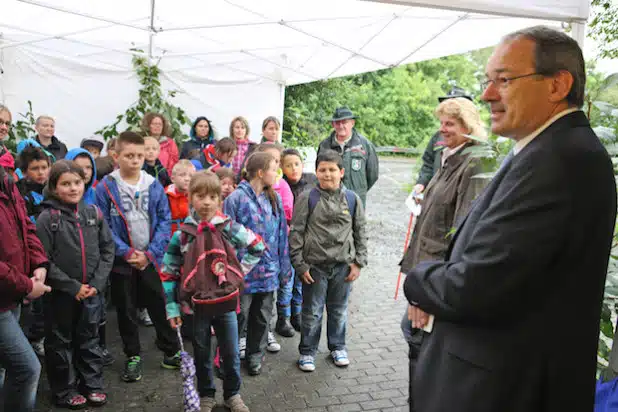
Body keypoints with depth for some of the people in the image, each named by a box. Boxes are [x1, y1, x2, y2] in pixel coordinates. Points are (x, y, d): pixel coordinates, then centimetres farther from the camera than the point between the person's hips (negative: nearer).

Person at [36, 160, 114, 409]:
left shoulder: (94, 213, 2)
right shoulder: (47, 218, -9)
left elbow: (107, 249, 3)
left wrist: (97, 282, -7)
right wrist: (72, 286, -15)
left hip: (92, 291, 3)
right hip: (60, 293, -3)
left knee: (90, 339, 15)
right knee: (61, 342, 11)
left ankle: (92, 384, 30)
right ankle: (65, 391, 27)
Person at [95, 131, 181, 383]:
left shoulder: (154, 186, -2)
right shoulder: (105, 188, -8)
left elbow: (164, 221, -3)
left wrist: (150, 253, -12)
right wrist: (127, 252, -17)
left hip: (151, 259, 1)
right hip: (121, 262, -1)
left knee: (160, 306, 12)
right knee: (126, 310, 13)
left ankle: (171, 351, 28)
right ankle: (133, 356, 29)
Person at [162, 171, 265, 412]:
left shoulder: (230, 228, -8)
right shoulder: (182, 234, -8)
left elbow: (258, 247, 5)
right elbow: (168, 272, -1)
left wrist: (240, 270, -2)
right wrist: (172, 306, -3)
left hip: (226, 302, 0)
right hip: (197, 304, 0)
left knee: (231, 353, 13)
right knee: (202, 354, 16)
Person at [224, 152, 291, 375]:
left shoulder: (274, 199, 5)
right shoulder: (236, 198, -12)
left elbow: (282, 234, 10)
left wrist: (284, 267, 9)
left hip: (268, 271, 5)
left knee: (262, 317, 17)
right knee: (238, 317, 6)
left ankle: (255, 355, 35)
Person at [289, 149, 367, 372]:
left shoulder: (352, 199, 2)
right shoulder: (307, 198, -6)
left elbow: (360, 232, 8)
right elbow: (296, 232, -5)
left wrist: (358, 262, 3)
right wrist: (300, 265, -8)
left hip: (343, 265, 2)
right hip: (315, 265, -2)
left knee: (339, 310, 16)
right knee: (312, 311, 8)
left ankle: (337, 347, 36)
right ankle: (307, 351, 25)